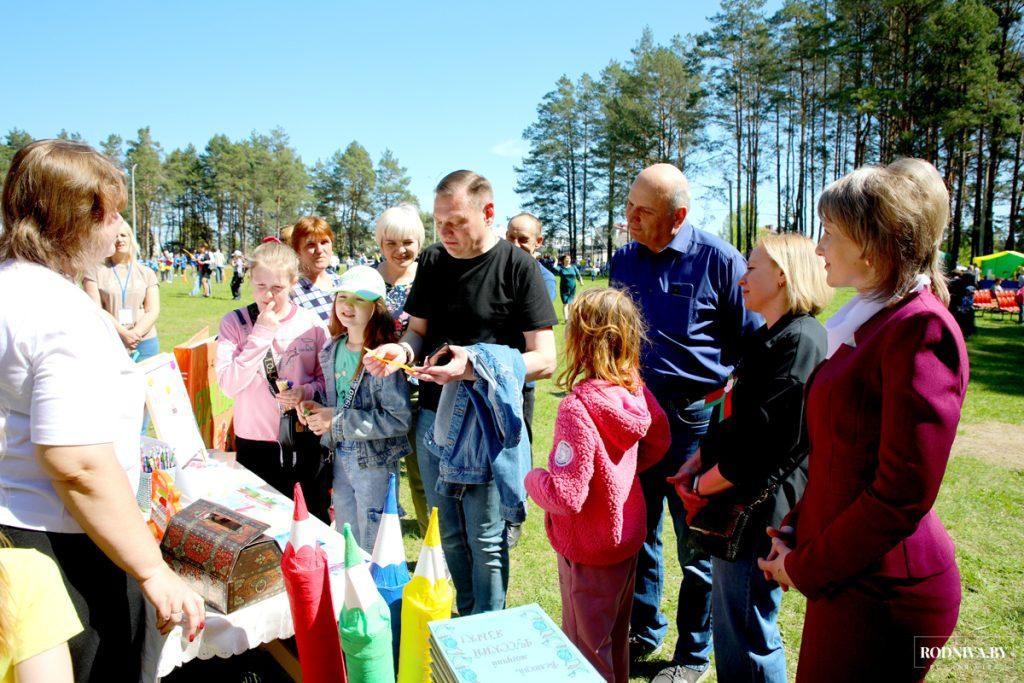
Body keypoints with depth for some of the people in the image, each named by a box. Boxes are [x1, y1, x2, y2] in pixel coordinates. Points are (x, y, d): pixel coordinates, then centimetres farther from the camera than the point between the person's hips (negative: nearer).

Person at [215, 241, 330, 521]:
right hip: (255, 444, -1)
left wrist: (308, 391, -16)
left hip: (305, 442, 1)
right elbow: (229, 385, -14)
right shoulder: (234, 322, -3)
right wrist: (261, 334, -17)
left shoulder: (310, 322, -1)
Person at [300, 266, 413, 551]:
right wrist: (318, 410, -4)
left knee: (372, 551, 10)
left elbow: (399, 418, -26)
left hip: (374, 461, -7)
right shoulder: (334, 349, 3)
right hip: (341, 456, 7)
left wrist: (337, 421, -23)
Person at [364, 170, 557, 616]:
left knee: (485, 539, 5)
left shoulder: (517, 267, -10)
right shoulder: (432, 260, 5)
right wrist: (401, 350, -11)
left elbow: (545, 360, -13)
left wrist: (475, 368, -27)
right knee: (448, 535, 16)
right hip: (433, 416, 5)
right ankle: (464, 620, 37)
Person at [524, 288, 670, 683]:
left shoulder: (578, 409, -31)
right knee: (616, 640, 28)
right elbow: (659, 443, 8)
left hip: (589, 552, -7)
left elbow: (567, 496, -30)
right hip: (628, 539, 8)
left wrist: (533, 479, -12)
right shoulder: (636, 391, -9)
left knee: (586, 651, 13)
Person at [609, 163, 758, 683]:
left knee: (696, 544, 9)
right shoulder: (623, 261, 5)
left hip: (694, 418, -5)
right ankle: (643, 631, 37)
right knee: (637, 532, 16)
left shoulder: (718, 260, -11)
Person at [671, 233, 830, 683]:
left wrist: (701, 485, -13)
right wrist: (697, 463, 4)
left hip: (758, 507, -10)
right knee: (730, 625, 23)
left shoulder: (799, 341, -20)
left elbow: (766, 445, -24)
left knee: (749, 638, 6)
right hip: (736, 504, 10)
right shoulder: (769, 337, 12)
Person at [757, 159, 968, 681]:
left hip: (882, 592, -8)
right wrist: (792, 533, 6)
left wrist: (804, 568, -13)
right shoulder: (869, 320, 11)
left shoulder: (922, 329, -19)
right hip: (844, 576, 8)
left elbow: (903, 494, -22)